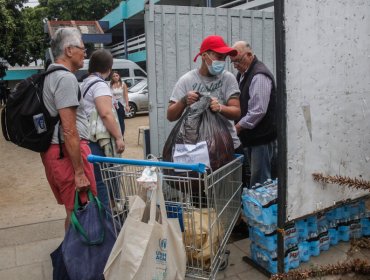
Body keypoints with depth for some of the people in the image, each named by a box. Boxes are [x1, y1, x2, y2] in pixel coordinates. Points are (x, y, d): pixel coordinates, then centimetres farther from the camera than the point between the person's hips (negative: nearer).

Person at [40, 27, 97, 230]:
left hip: (53, 150, 10)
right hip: (68, 152, -10)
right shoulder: (66, 78, -13)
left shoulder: (50, 76, 17)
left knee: (72, 210, 18)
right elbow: (69, 131, -20)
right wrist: (79, 173, -18)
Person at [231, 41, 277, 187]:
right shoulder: (242, 74, 13)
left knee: (260, 180, -3)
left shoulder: (259, 76, -18)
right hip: (251, 137, 10)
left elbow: (258, 111, -25)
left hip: (262, 138, -10)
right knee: (254, 177, 17)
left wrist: (237, 127, -18)